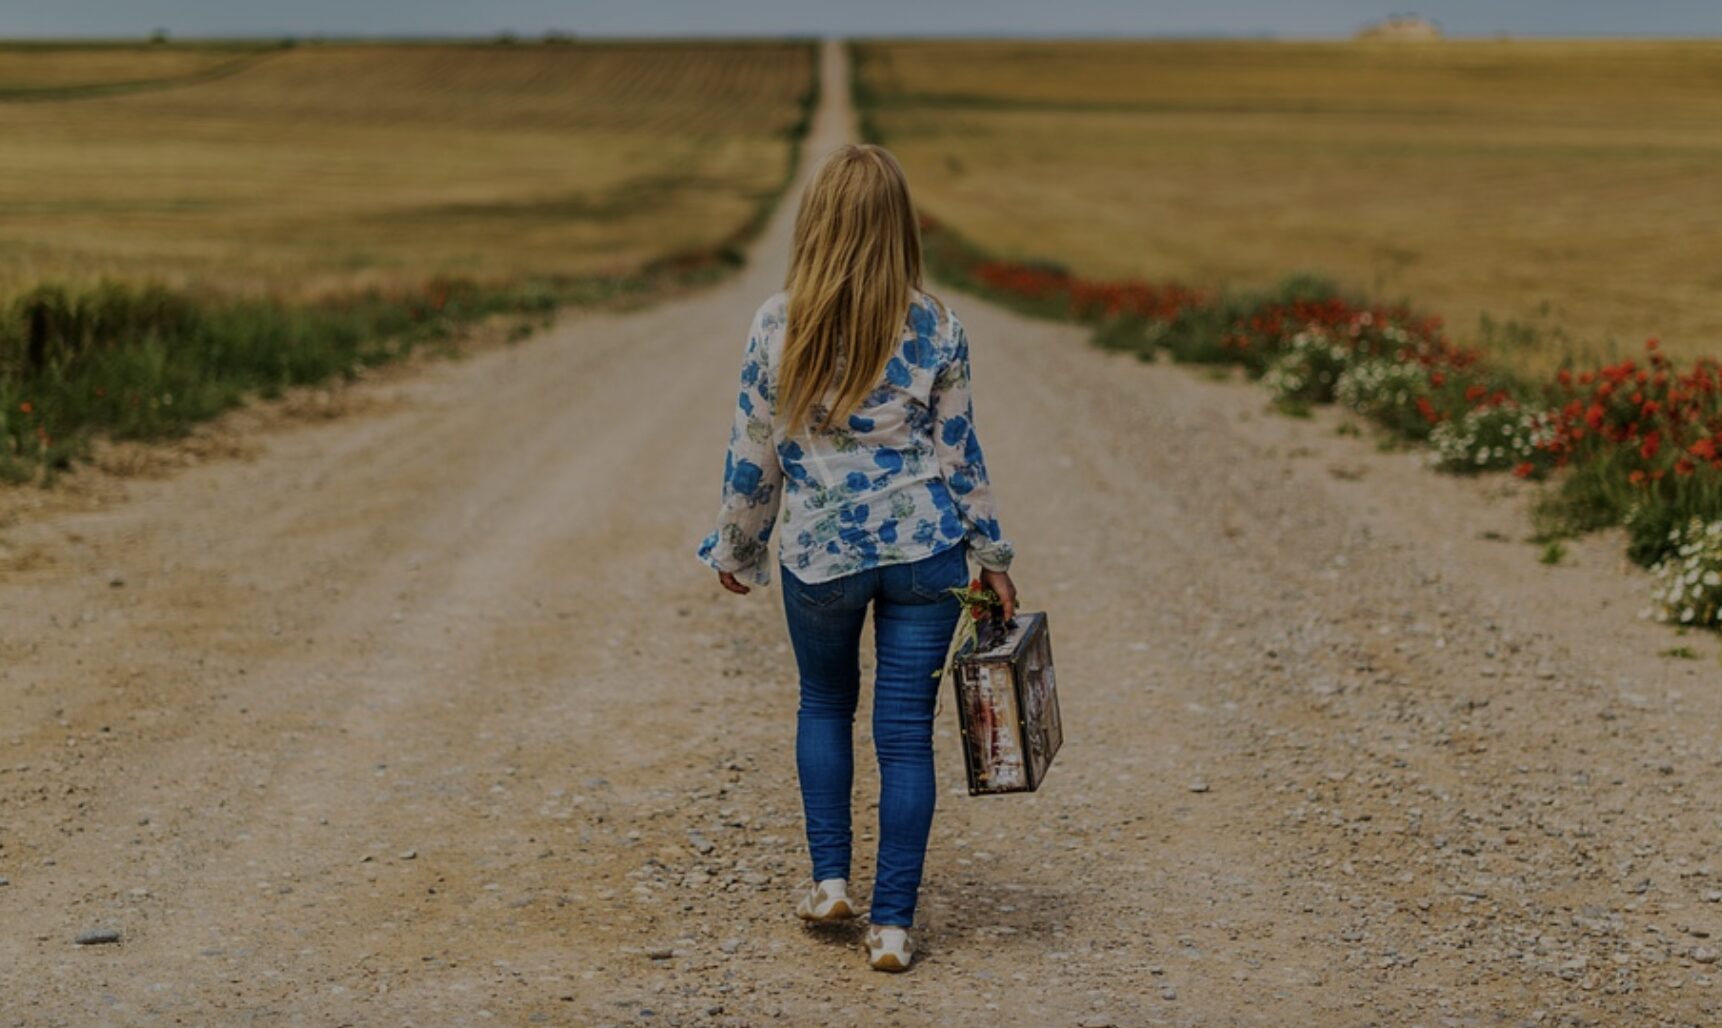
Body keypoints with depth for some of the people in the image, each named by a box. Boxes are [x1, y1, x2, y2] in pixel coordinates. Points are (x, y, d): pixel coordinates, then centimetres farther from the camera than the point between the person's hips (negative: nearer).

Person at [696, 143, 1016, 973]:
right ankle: (892, 922, 5)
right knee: (906, 732, 4)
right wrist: (992, 555, 10)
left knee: (824, 706, 24)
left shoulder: (777, 326, -7)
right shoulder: (934, 328, -5)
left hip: (818, 553, 0)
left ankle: (830, 878, 20)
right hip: (924, 549, 0)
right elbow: (959, 452, 0)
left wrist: (735, 549, 13)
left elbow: (753, 455, -1)